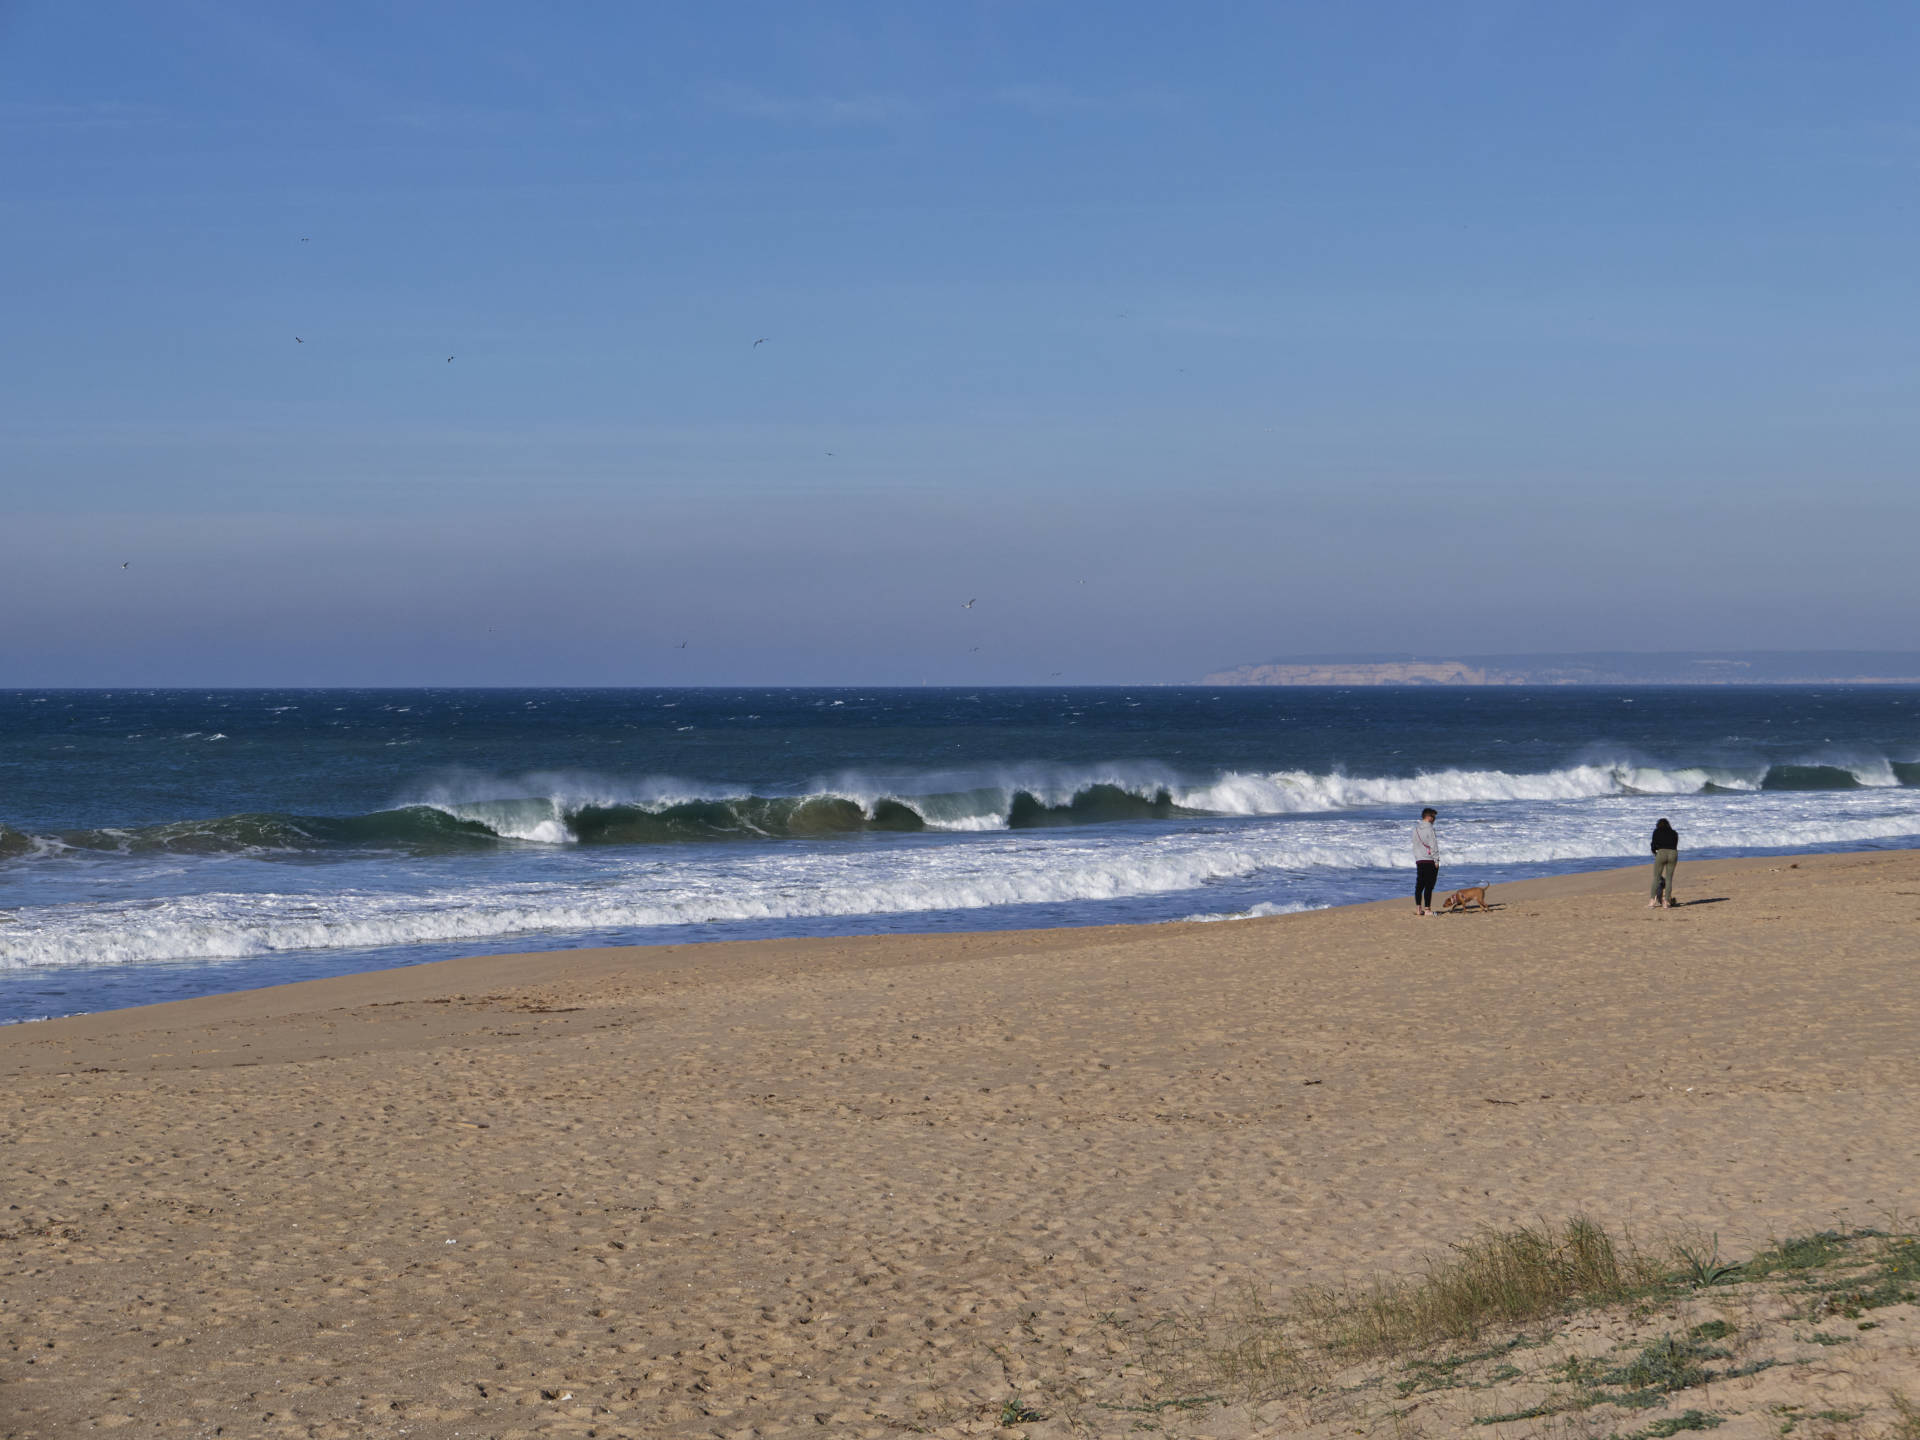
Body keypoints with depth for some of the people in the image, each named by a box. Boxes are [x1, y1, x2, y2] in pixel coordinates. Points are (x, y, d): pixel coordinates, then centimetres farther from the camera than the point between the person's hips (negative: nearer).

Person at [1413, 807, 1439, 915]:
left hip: (1419, 861, 7)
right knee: (1429, 886, -4)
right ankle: (1427, 909, -5)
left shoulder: (1416, 829, 11)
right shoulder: (1429, 828, -11)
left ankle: (1418, 908, 9)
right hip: (1430, 861, -7)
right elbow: (1433, 846, -13)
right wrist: (1436, 860, -9)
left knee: (1419, 885, 10)